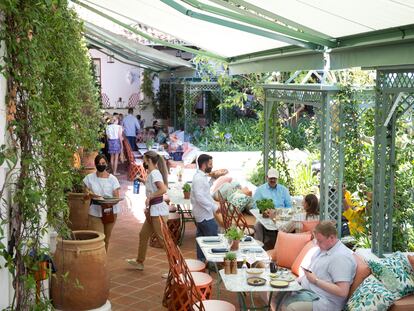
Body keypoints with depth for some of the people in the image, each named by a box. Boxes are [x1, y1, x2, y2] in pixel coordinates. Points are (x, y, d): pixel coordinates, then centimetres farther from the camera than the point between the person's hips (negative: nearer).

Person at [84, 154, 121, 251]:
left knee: (106, 238, 13)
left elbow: (116, 197, -3)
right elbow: (86, 192, 5)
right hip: (95, 211, -1)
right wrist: (91, 195, -17)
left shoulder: (112, 179, -2)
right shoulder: (89, 178, 1)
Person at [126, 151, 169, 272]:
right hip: (153, 210, 11)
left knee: (163, 238, -8)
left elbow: (163, 189, -29)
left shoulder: (154, 173, -16)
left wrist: (150, 197, -21)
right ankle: (139, 261, 35)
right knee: (143, 235, 21)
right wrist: (143, 181, 24)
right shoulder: (152, 173, 13)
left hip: (158, 210, -11)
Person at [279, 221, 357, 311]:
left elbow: (343, 292, -26)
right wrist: (299, 280, 4)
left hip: (323, 301, -10)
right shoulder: (323, 248, 10)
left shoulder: (341, 257, -20)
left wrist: (316, 281, -21)